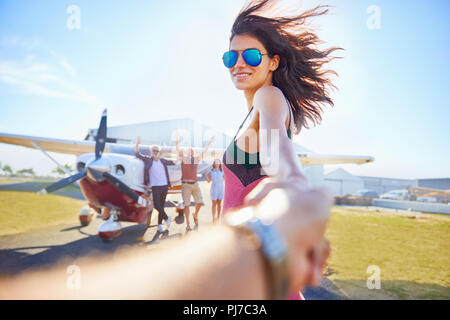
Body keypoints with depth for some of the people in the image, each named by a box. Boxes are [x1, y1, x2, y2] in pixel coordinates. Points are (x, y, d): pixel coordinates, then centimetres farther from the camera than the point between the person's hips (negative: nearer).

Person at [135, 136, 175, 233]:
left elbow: (173, 162, 23)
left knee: (162, 206, 6)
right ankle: (166, 218, 12)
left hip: (165, 185, 3)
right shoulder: (148, 159, 3)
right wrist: (137, 144, -18)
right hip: (155, 186, -3)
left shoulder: (162, 161, 12)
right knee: (156, 205, -12)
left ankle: (160, 225, 15)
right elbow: (137, 154, -5)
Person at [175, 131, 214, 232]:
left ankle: (195, 215, 26)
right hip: (186, 184, -3)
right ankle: (188, 224, 8)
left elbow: (205, 151, 15)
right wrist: (177, 139, -22)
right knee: (187, 205, -2)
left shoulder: (196, 159, 11)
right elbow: (178, 150, -11)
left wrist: (209, 141, 15)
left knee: (199, 202, -4)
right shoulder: (183, 158, 2)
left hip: (195, 184, 3)